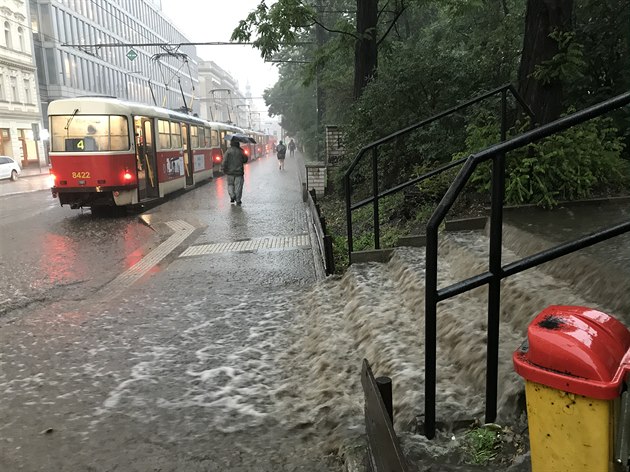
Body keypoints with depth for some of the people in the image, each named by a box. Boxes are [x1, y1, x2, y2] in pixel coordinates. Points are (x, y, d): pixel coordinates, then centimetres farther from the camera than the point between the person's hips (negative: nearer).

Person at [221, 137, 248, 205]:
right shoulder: (240, 151, -2)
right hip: (239, 172, 0)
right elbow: (245, 160, 11)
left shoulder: (228, 152, -7)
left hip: (230, 172, 0)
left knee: (230, 184, 19)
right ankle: (238, 201, 6)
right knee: (238, 186, 5)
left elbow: (224, 161, -13)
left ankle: (232, 196, -1)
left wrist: (224, 169, -2)